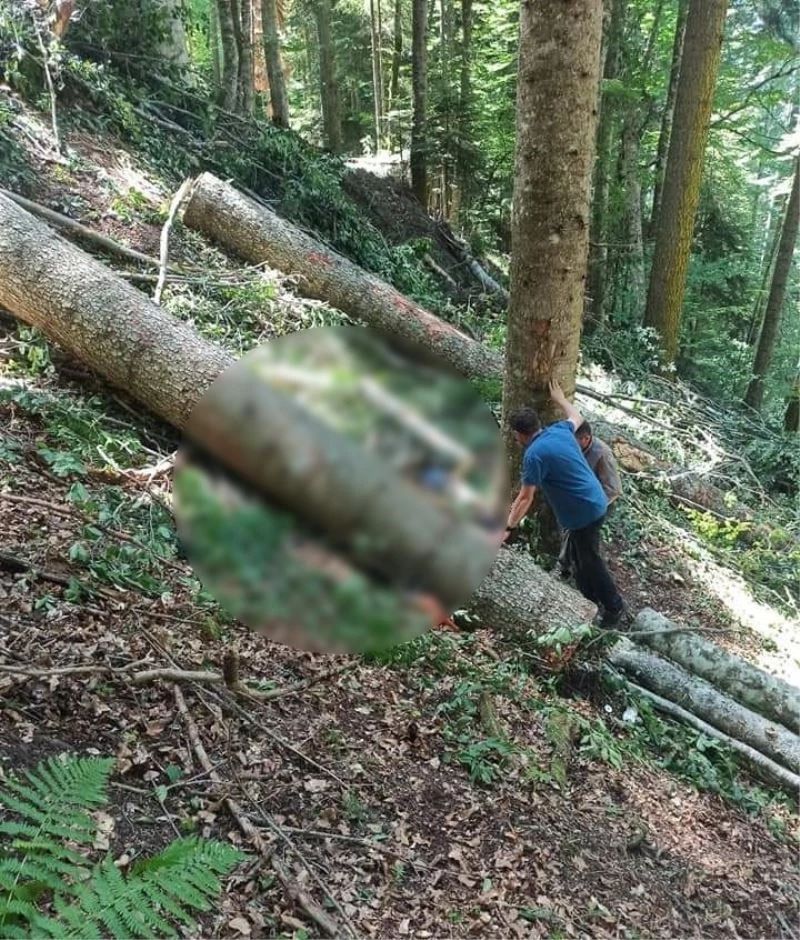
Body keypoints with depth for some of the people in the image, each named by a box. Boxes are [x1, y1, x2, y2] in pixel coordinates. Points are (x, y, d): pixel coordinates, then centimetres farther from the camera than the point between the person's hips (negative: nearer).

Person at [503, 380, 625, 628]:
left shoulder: (534, 455, -21)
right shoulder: (560, 430, 1)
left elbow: (525, 498, -19)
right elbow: (577, 417, 25)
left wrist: (508, 528, -13)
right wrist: (560, 399, 39)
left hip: (584, 511, -9)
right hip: (594, 502, 9)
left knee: (589, 560, 7)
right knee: (579, 554, 23)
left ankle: (614, 606, 22)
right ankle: (588, 598, 37)